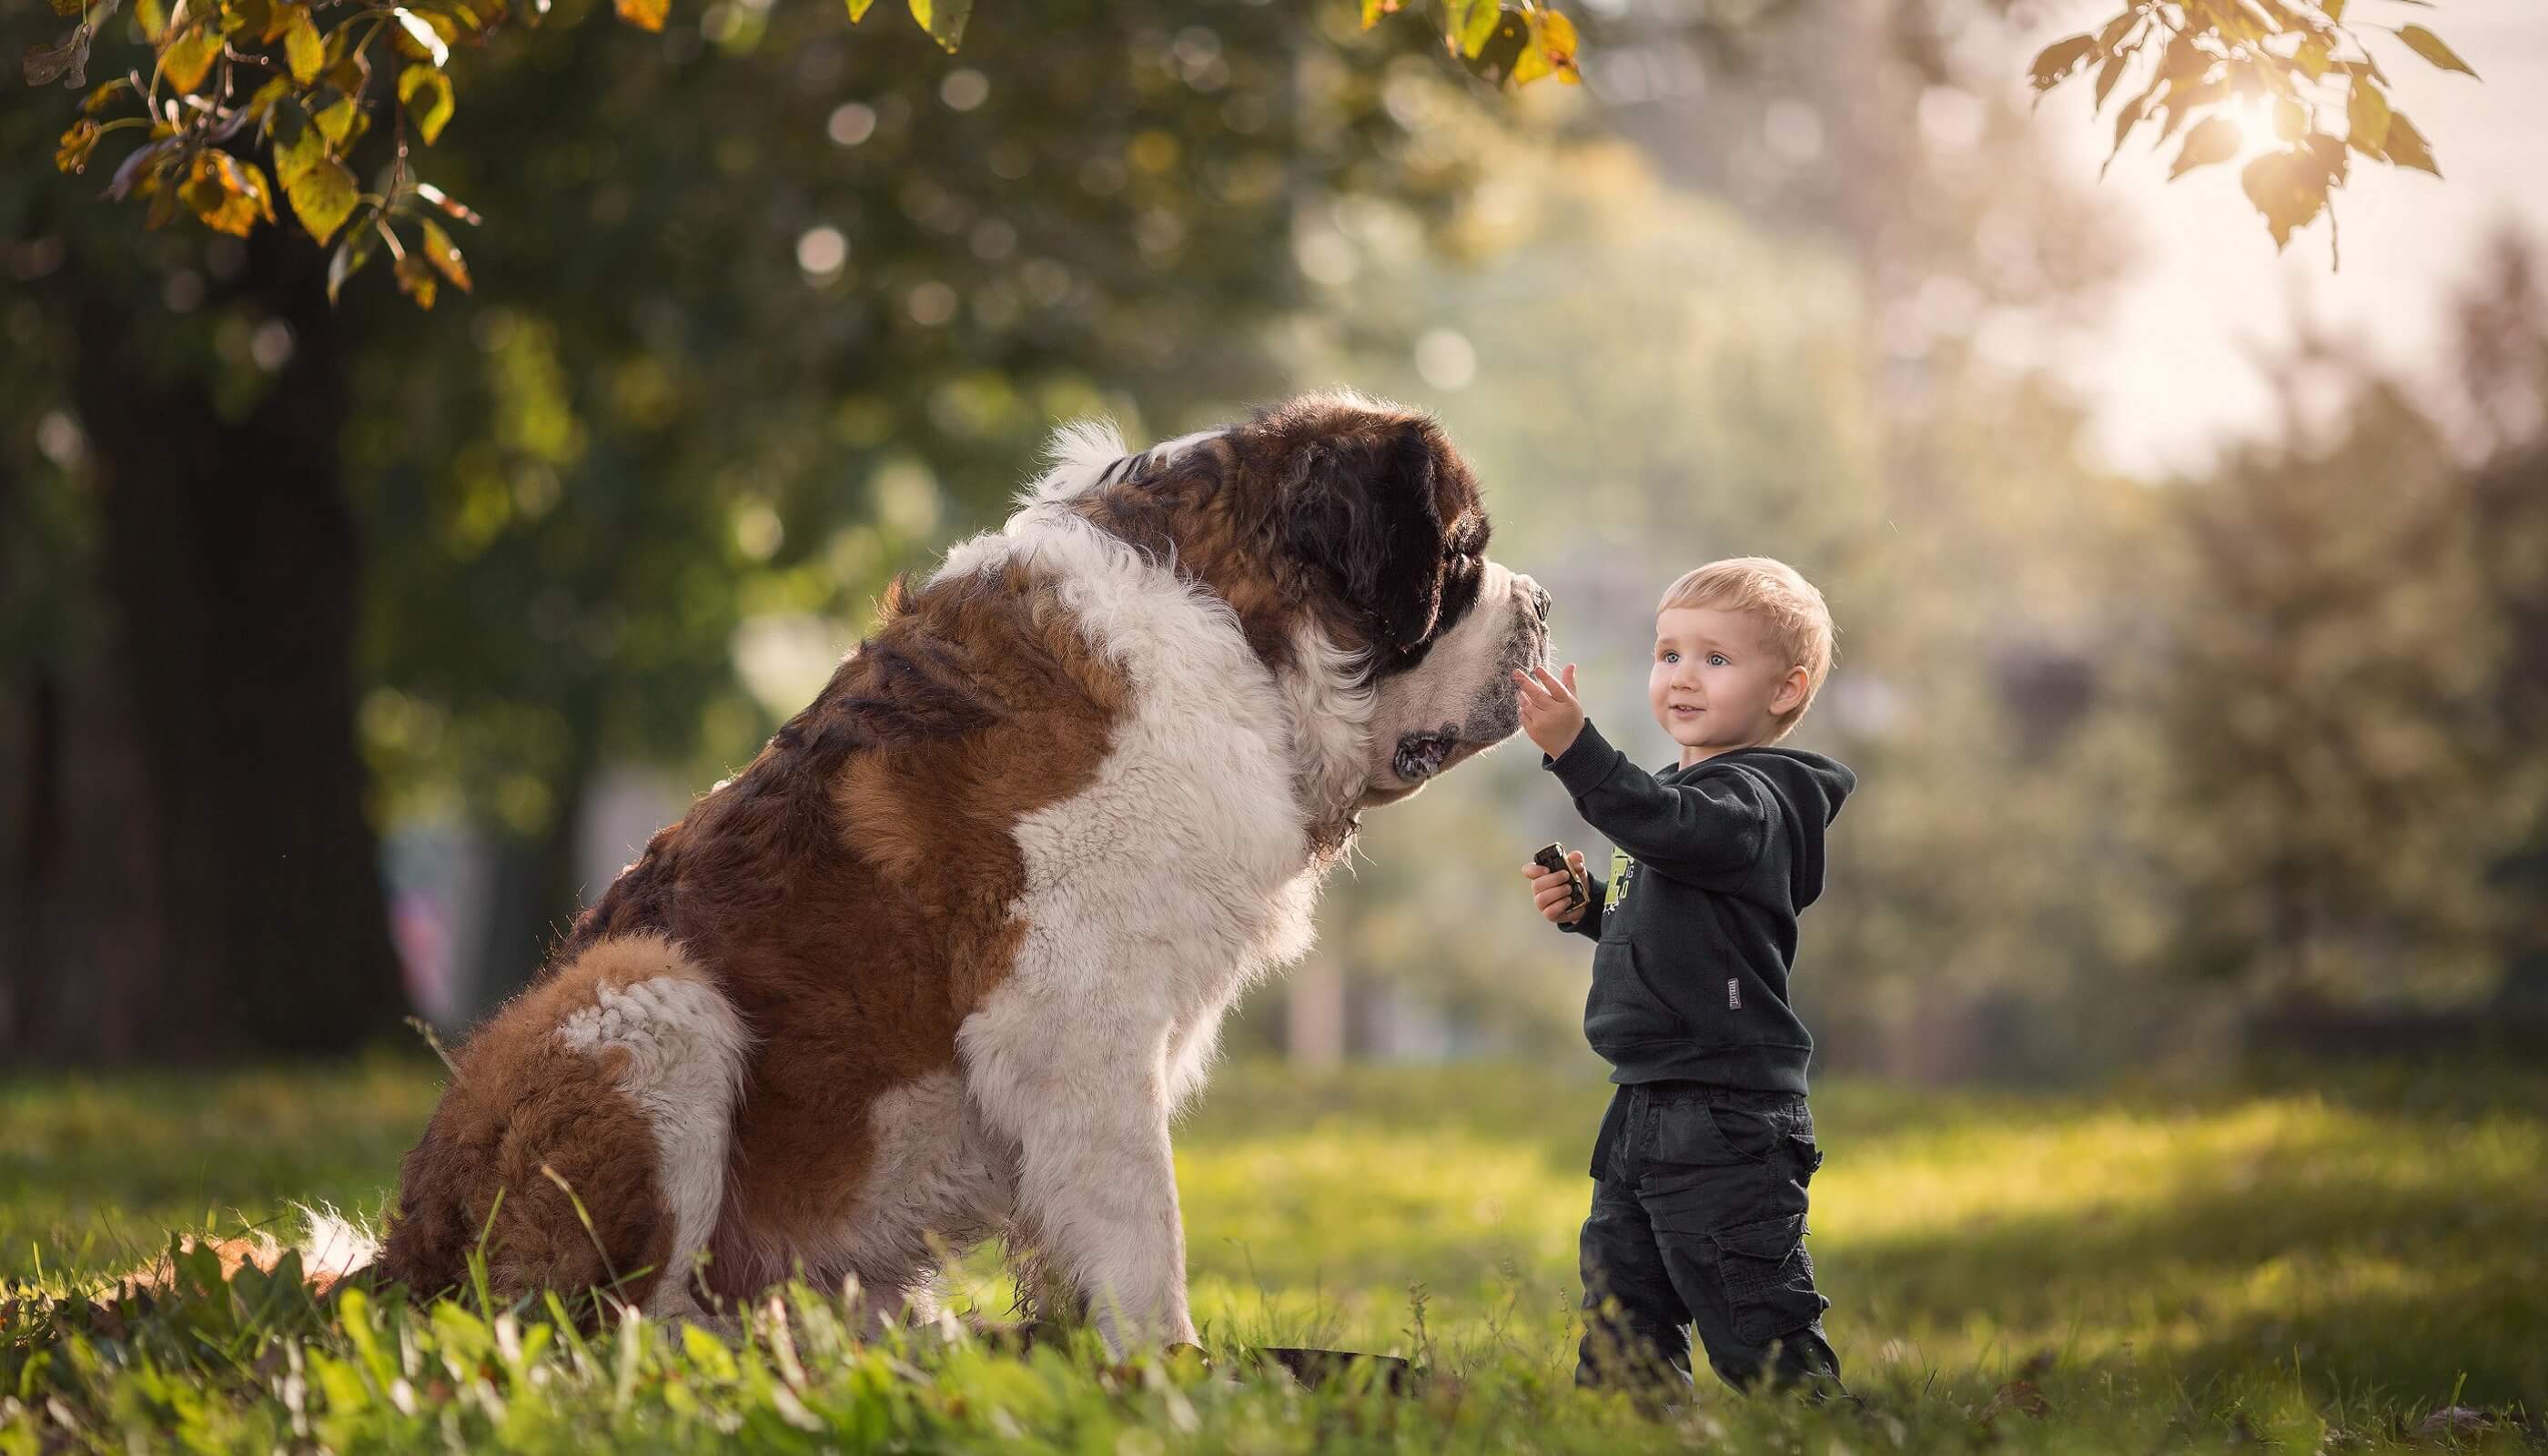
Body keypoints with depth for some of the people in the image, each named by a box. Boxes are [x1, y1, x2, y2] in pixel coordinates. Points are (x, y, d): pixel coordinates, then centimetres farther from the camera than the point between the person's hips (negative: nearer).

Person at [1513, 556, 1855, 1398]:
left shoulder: (1751, 799, -14)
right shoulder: (1693, 790, 16)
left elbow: (1667, 827, -36)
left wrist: (1574, 749, -46)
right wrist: (1589, 904, 9)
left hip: (1724, 1119, -11)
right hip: (1645, 1109, 11)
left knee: (1759, 1335, -7)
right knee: (1621, 1328, 17)